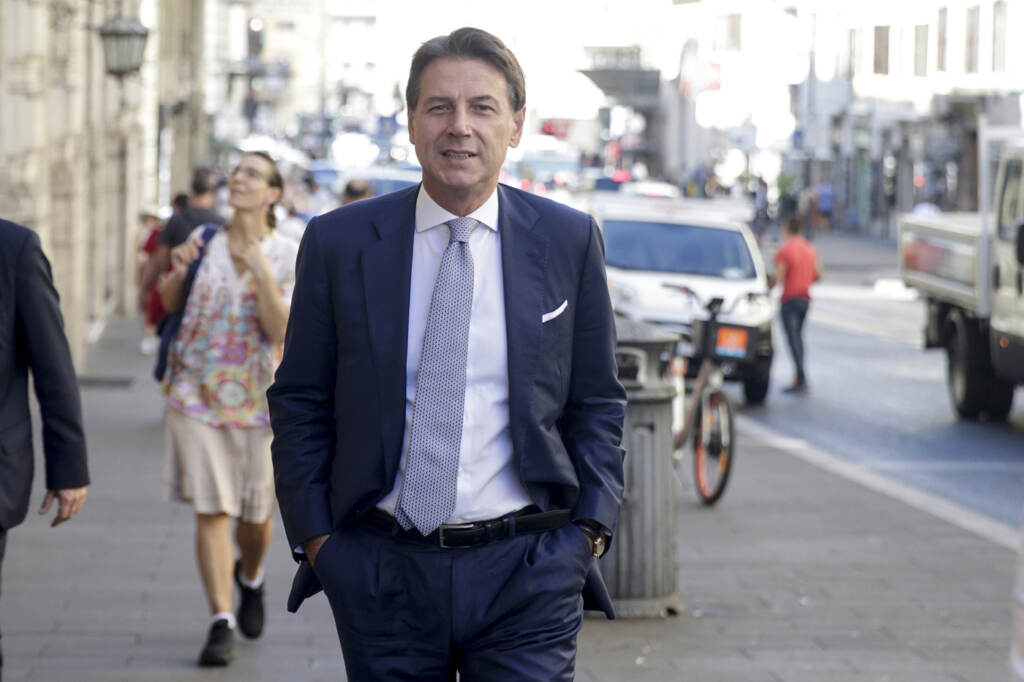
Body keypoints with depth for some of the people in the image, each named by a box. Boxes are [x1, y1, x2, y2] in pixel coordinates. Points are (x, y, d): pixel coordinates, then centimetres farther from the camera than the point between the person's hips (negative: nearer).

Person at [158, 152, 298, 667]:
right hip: (197, 393, 1)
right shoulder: (205, 240, 3)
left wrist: (262, 273, -24)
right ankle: (221, 623, -1)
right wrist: (177, 270, -5)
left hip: (257, 397, -1)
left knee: (255, 513, 9)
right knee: (211, 509, -5)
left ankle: (249, 577, 42)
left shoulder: (287, 256, -4)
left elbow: (280, 331, -13)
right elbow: (170, 305, 16)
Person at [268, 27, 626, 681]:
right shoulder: (339, 242, 3)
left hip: (525, 572, 0)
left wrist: (590, 529, 1)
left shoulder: (570, 240, 4)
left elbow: (597, 402, 10)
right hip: (381, 572, 1)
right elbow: (299, 402, 7)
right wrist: (315, 537, 0)